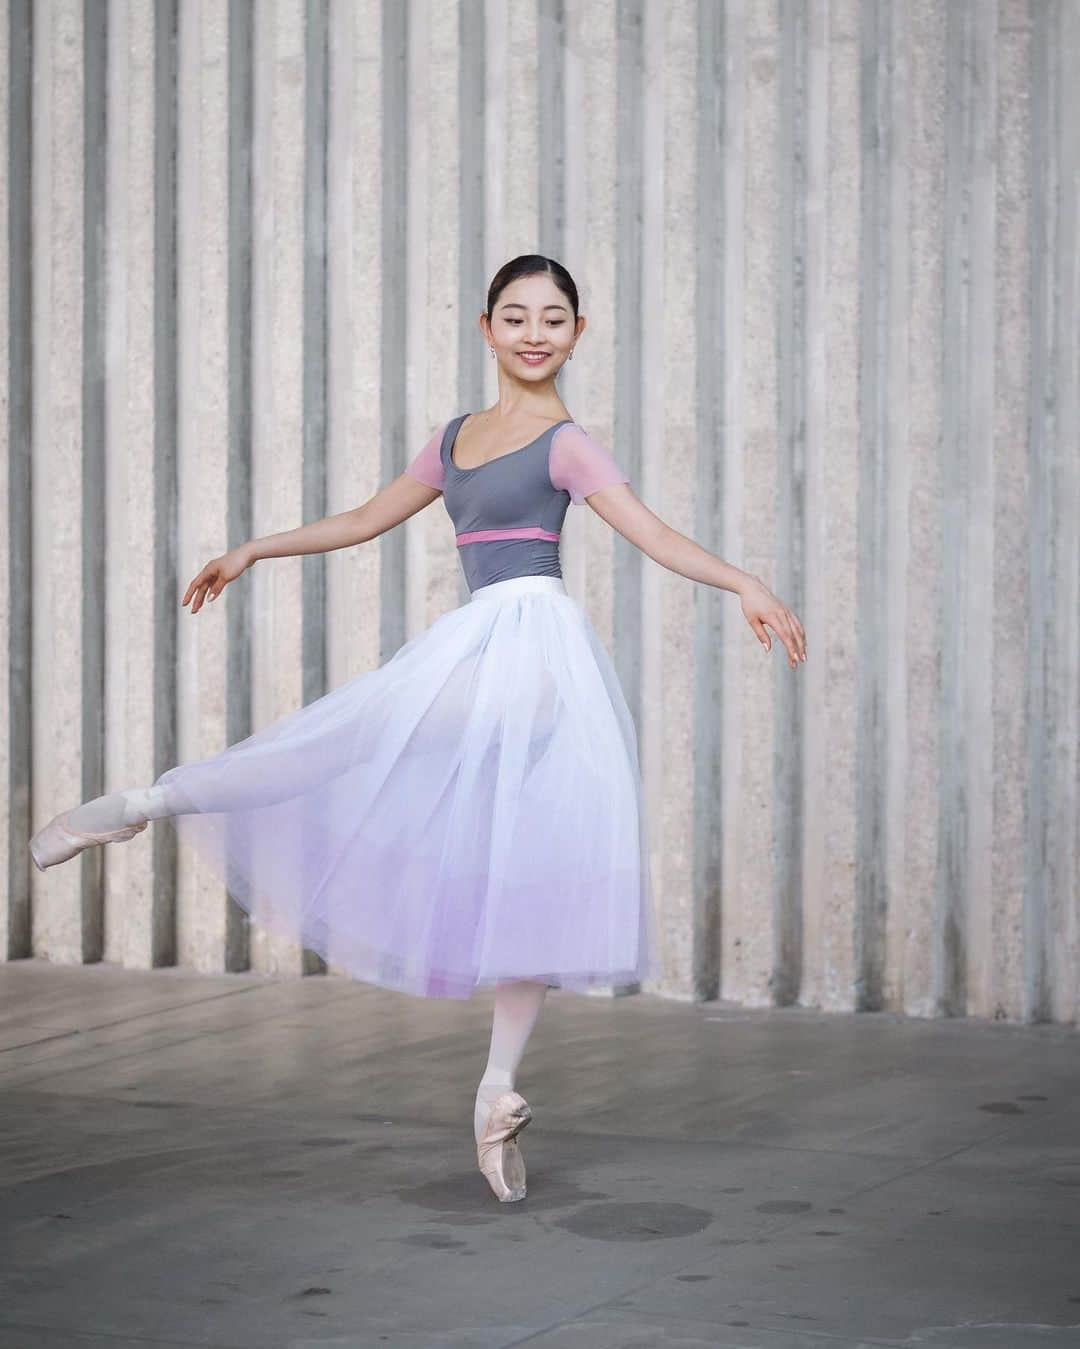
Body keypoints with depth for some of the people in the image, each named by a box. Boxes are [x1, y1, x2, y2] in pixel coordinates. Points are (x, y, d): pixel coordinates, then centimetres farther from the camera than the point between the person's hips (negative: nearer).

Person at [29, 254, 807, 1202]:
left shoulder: (566, 442, 1)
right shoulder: (455, 439, 21)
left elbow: (654, 535, -11)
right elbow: (366, 521, 32)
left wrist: (744, 584, -27)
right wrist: (254, 551, 36)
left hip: (533, 646, -5)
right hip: (471, 652, 5)